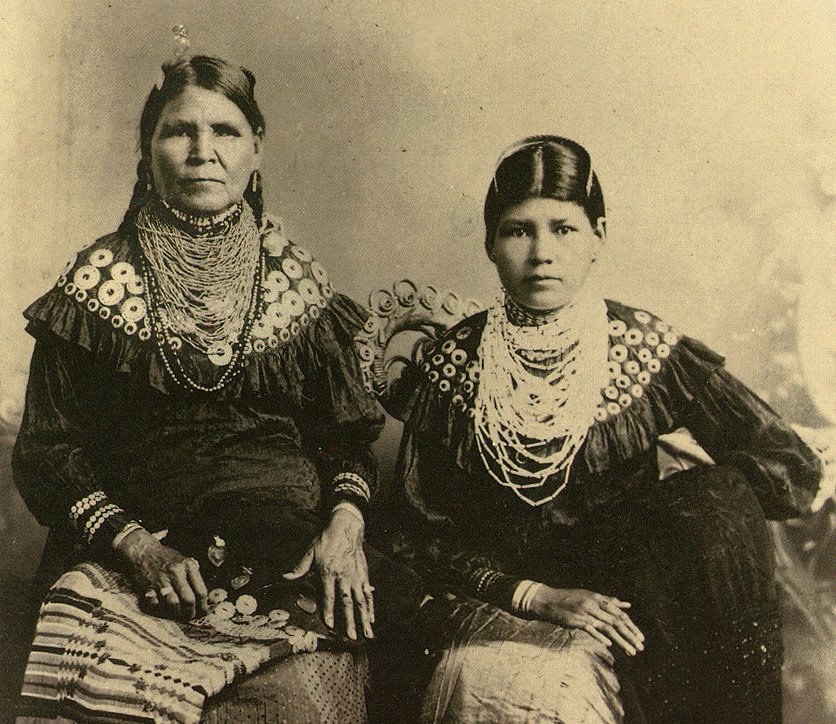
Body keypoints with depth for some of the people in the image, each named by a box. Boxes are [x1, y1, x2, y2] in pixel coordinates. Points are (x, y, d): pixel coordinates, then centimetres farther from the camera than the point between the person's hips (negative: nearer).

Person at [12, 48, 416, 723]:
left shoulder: (296, 281, 10)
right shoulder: (102, 281, 6)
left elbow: (350, 432, 12)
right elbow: (45, 451, 4)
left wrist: (344, 523, -7)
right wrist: (136, 543, -11)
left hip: (292, 558, 1)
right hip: (129, 559, 0)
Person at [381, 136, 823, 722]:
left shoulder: (649, 350, 0)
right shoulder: (454, 367, 0)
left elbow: (798, 470, 2)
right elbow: (419, 535, 0)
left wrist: (697, 470, -16)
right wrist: (535, 595, -13)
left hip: (625, 610, 2)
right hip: (501, 603, -2)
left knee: (718, 501, -25)